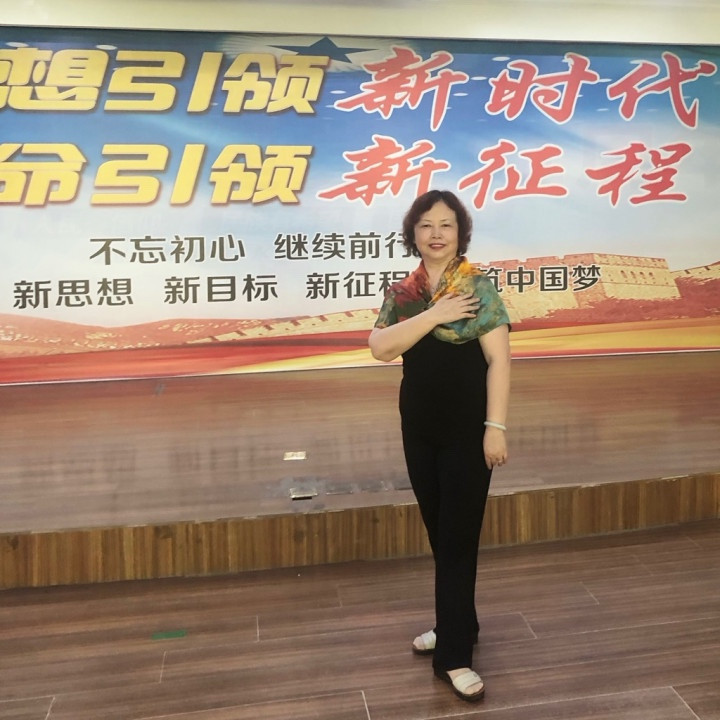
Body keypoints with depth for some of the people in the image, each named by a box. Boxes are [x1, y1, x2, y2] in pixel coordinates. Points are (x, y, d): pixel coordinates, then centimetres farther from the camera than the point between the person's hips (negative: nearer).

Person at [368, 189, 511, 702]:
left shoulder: (478, 286, -7)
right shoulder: (402, 293, 6)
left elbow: (499, 359, -12)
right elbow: (380, 347, -9)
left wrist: (495, 426, -18)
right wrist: (434, 313, -18)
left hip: (466, 428, -5)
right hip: (419, 428, 5)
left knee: (459, 536, 0)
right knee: (439, 532, 15)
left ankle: (454, 655, 10)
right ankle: (459, 624, 34)